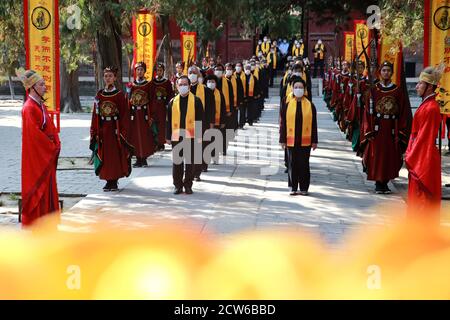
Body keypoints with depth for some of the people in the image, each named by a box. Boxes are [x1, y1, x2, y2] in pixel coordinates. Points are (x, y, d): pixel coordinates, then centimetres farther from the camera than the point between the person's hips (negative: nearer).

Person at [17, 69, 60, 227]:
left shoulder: (41, 105, 12)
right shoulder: (29, 108, -17)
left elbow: (50, 127, 16)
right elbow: (35, 133, -21)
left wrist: (56, 144, 1)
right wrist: (52, 146, -13)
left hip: (48, 154, 9)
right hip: (36, 156, -9)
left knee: (48, 187, 12)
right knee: (37, 186, -3)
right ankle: (35, 224, 4)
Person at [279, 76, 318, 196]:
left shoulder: (310, 105, 2)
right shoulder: (287, 105, 1)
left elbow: (313, 124, 4)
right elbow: (283, 123, 3)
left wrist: (314, 141, 2)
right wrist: (283, 140, 0)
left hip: (305, 141, 0)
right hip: (291, 140, 0)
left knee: (304, 165, 4)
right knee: (292, 164, 5)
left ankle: (304, 188, 13)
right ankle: (293, 188, 15)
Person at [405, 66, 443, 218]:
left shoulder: (430, 109, -20)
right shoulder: (426, 105, 10)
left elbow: (424, 138, -20)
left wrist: (411, 158, -14)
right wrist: (410, 154, 14)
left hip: (424, 159, -10)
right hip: (419, 159, 10)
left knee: (422, 197, -2)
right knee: (416, 196, 16)